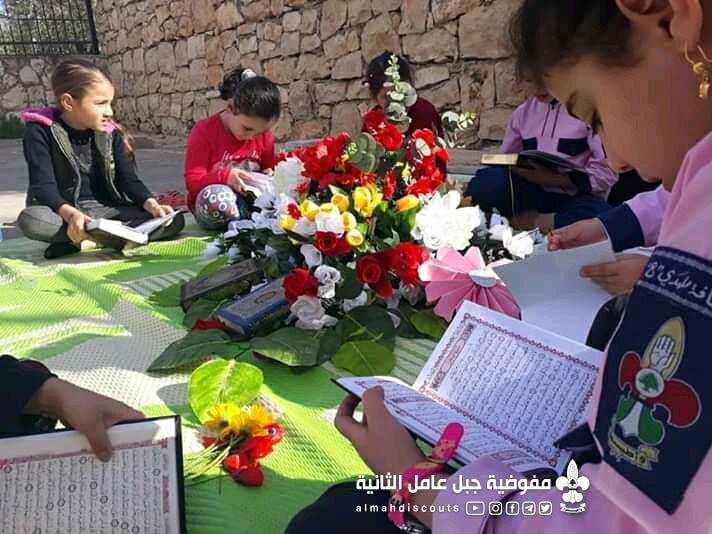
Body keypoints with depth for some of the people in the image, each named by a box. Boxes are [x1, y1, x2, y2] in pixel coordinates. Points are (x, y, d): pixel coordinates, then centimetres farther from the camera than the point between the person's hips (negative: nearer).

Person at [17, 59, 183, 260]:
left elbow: (128, 180, 1)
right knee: (30, 219, -38)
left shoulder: (111, 133, 5)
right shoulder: (41, 131, -6)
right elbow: (43, 185, -16)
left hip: (105, 210, 4)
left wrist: (152, 205, -20)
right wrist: (70, 213, -37)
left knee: (175, 220, -17)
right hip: (62, 211, -3)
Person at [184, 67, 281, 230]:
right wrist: (225, 176, -31)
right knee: (216, 196, -39)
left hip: (251, 197, 3)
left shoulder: (264, 134, 1)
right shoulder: (204, 131, -11)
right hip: (209, 204, -3)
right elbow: (192, 181, -13)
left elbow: (269, 169, 14)